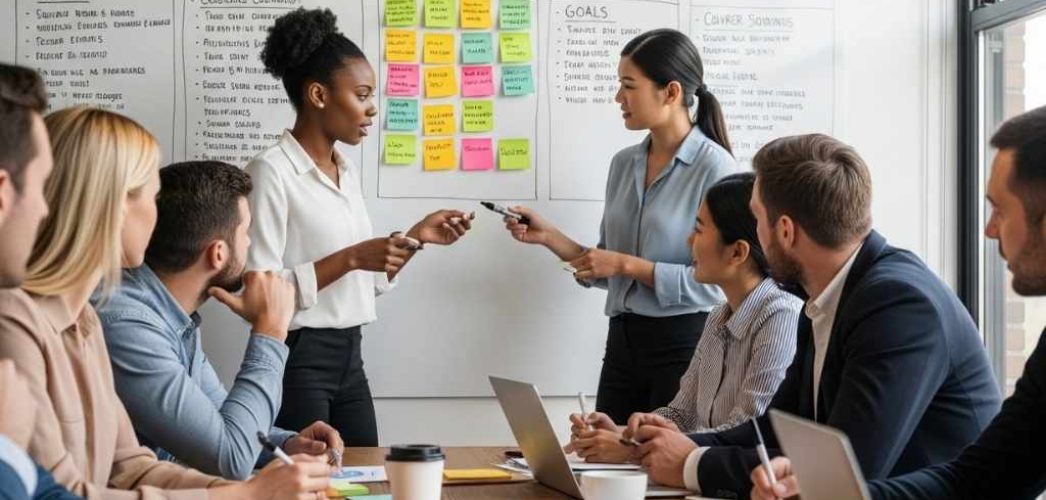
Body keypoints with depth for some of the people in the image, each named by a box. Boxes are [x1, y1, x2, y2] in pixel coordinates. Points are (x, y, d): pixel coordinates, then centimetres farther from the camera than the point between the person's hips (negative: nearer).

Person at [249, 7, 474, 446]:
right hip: (297, 359, -8)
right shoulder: (271, 171, -13)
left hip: (349, 358, 8)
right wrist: (350, 258, -21)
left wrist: (416, 237, 4)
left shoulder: (347, 172, 12)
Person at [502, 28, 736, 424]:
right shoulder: (623, 164, 9)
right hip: (623, 341, 6)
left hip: (685, 344, -6)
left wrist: (627, 264, -15)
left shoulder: (714, 167, -11)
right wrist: (548, 237, 3)